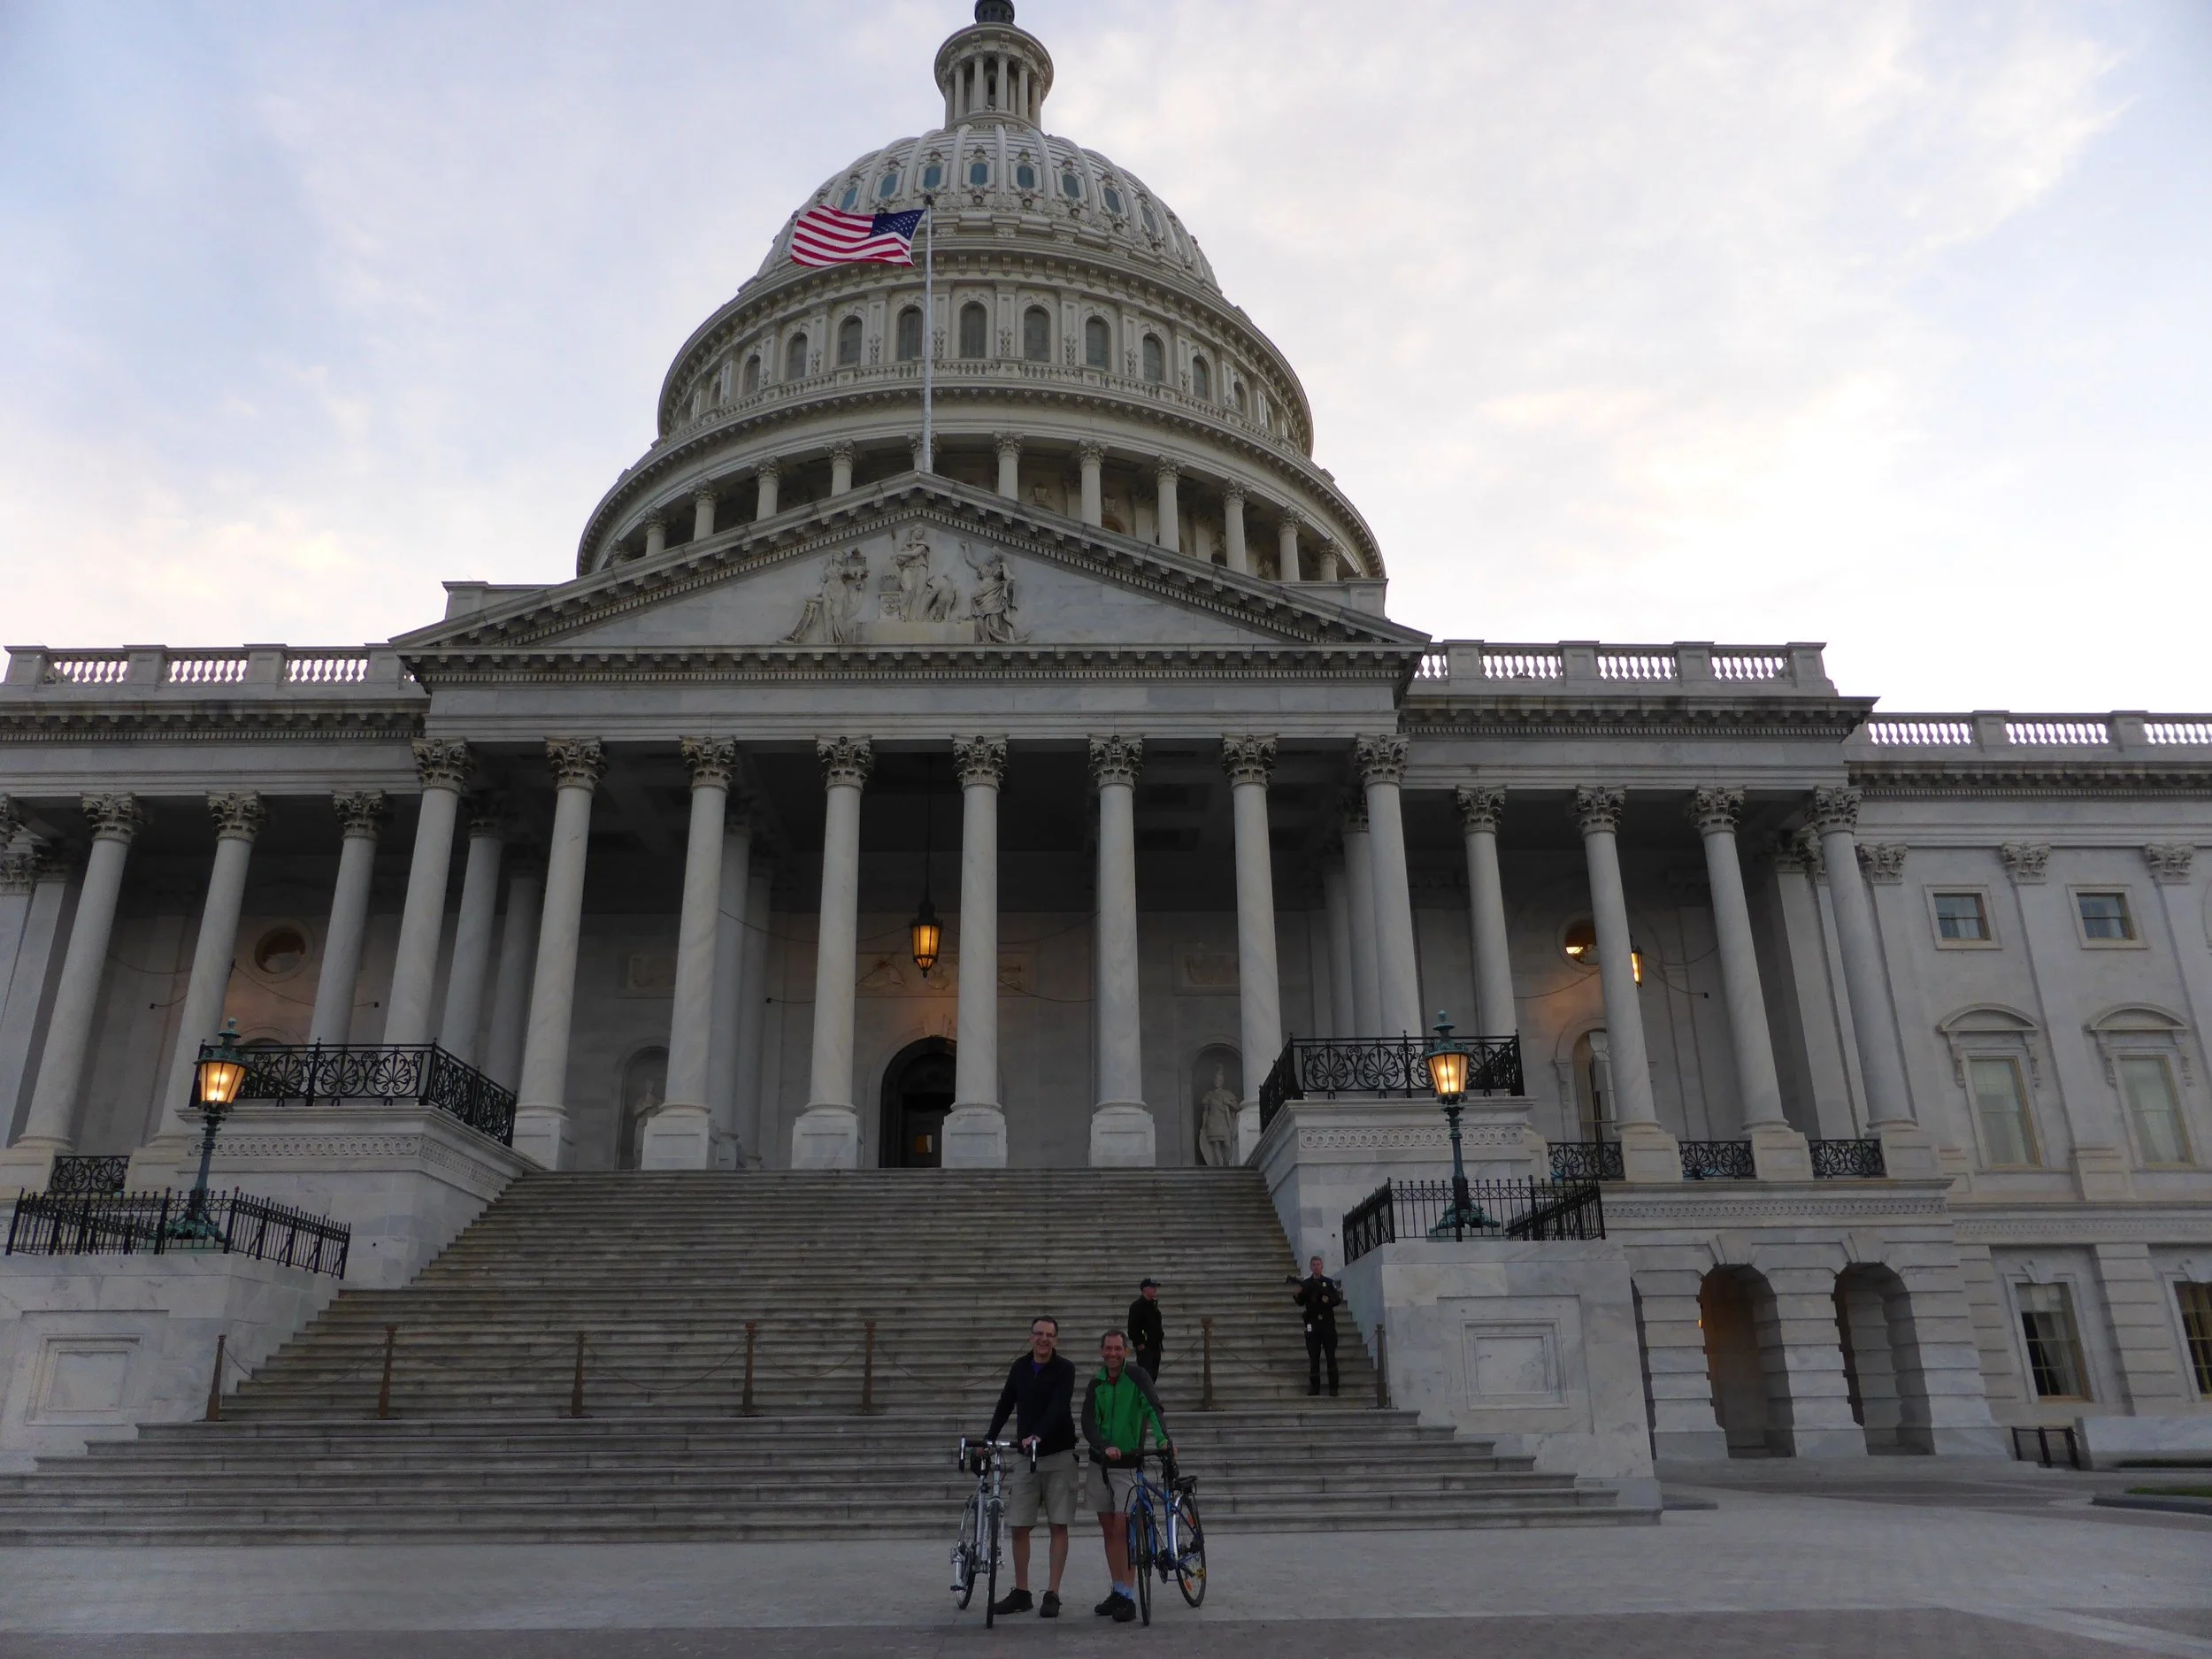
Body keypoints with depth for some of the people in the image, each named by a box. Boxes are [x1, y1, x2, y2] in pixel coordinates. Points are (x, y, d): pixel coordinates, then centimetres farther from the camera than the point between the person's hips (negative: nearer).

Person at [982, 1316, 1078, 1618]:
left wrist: (1037, 1435, -37)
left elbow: (1058, 1408, -22)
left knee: (1058, 1525, -2)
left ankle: (1053, 1594, 5)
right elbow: (1005, 1405, 10)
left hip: (1058, 1455, -4)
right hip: (1024, 1456, 4)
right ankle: (1020, 1592, 16)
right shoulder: (1020, 1367, 5)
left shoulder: (1064, 1370, -8)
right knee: (1018, 1526, 4)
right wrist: (988, 1440, -1)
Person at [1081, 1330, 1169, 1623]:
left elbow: (1152, 1407, -22)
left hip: (1127, 1464, -5)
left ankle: (1129, 1598, -3)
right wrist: (1104, 1447, -25)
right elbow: (1088, 1423, -6)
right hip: (1100, 1463, 5)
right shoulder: (1096, 1384, 3)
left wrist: (1164, 1438, -39)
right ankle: (1118, 1591, 19)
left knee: (1123, 1528, -9)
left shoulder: (1136, 1376, -9)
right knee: (1108, 1529, 9)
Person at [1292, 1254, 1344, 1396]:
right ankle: (1314, 1387, 7)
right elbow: (1300, 1303, 6)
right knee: (1313, 1358, 2)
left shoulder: (1329, 1282, 5)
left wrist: (1330, 1300, -17)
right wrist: (1298, 1294, -13)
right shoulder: (1306, 1283, 8)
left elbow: (1338, 1300, 3)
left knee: (1331, 1356, -1)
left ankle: (1333, 1388, 1)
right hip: (1312, 1324, 1)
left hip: (1328, 1323, -1)